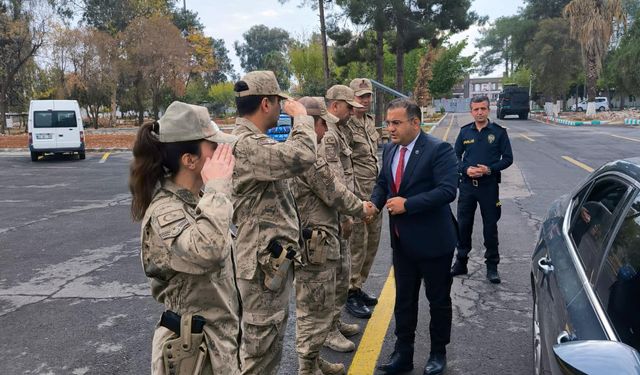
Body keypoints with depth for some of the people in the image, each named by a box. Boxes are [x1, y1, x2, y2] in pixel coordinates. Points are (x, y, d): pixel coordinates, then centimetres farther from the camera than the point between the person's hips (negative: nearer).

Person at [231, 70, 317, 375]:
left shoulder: (254, 141, 11)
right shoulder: (246, 145, -24)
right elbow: (302, 156, -35)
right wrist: (301, 116, -19)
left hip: (274, 258, 11)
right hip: (263, 262, -11)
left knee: (271, 336, 24)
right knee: (260, 345, 5)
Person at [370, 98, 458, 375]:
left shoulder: (438, 150, -17)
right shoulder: (389, 150, 5)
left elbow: (447, 190, -24)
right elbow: (382, 183, 16)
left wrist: (407, 204, -26)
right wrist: (374, 203, -5)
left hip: (432, 240, -6)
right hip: (401, 240, 6)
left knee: (438, 300, 12)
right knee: (403, 299, 16)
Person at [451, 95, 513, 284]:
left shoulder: (499, 132, -3)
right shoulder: (465, 132, 5)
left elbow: (507, 158, -1)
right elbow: (455, 155, 8)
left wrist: (490, 169, -16)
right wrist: (466, 169, -11)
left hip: (489, 185, -2)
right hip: (467, 184, 2)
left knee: (490, 226, 5)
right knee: (463, 225, 9)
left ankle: (492, 266, 16)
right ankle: (461, 262, 22)